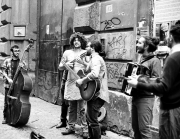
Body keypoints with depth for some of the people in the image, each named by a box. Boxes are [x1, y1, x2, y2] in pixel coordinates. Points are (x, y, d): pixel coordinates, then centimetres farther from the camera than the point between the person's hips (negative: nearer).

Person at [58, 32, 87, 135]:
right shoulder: (67, 53, 11)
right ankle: (71, 127, 23)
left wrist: (82, 61, -19)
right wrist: (66, 65, -6)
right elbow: (60, 67, 15)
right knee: (72, 107, 12)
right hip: (71, 83, 4)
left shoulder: (86, 53, 1)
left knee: (82, 107, -4)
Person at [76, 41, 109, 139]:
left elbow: (94, 74, -33)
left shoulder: (96, 59, -15)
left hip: (96, 94, -11)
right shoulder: (95, 59, 20)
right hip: (94, 93, 11)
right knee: (88, 117, 24)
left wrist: (82, 80, -23)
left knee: (92, 120, -5)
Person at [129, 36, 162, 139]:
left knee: (144, 129, -5)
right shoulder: (140, 59, 15)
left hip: (145, 98, -8)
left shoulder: (154, 61, -11)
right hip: (135, 97, 8)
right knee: (135, 127, 13)